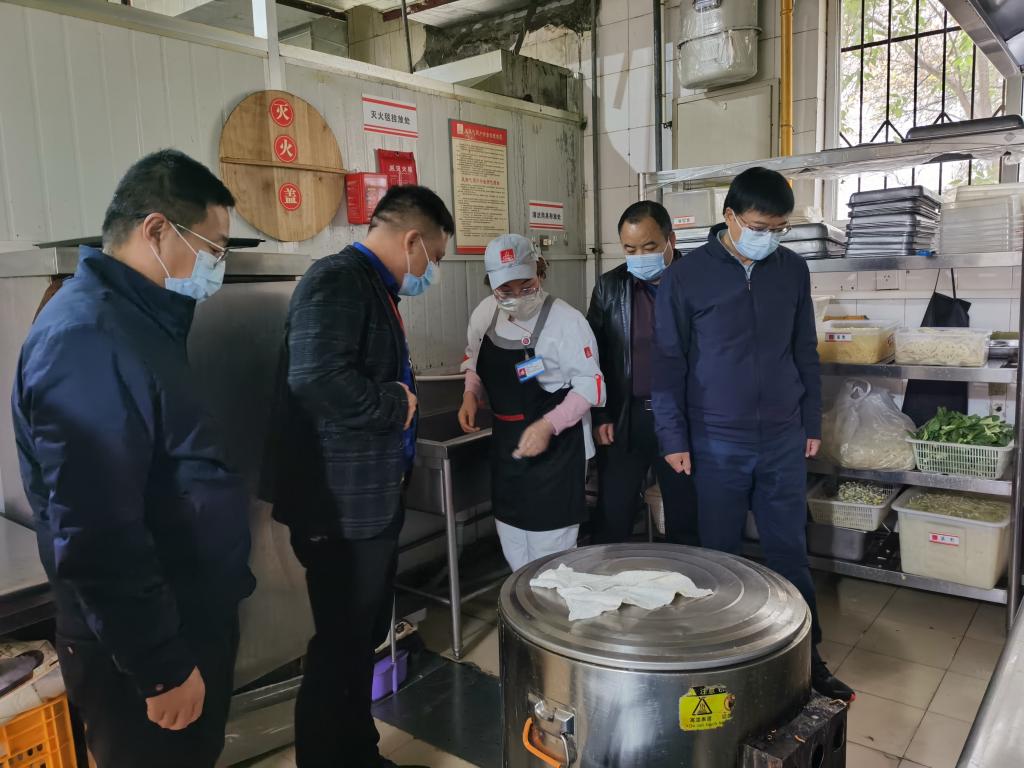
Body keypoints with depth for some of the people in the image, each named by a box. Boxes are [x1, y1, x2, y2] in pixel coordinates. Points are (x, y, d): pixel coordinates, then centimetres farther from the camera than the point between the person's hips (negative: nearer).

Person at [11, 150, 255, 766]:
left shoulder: (138, 320, 8)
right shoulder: (88, 340, -25)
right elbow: (96, 538, -28)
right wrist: (162, 667, -21)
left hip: (189, 619, 9)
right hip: (141, 648, -9)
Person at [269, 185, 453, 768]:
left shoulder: (375, 286, 14)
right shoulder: (338, 280, -18)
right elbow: (318, 379, -32)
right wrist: (398, 404, -19)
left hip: (374, 501, 10)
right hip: (342, 507, -10)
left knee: (363, 643, 21)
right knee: (339, 651, 5)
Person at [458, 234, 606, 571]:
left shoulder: (566, 320, -19)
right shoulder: (484, 313, 0)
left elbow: (589, 385, -16)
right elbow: (473, 360, 17)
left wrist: (548, 425, -26)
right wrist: (470, 395, -2)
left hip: (556, 444, -6)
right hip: (505, 442, 7)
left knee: (550, 547, 1)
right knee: (512, 548, 20)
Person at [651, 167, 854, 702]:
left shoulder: (793, 270, 4)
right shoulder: (686, 277, -8)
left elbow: (805, 352, 11)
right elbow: (669, 363, -5)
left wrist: (812, 424, 11)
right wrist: (674, 439, -7)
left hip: (783, 440, 3)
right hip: (717, 443, -3)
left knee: (790, 551, 12)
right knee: (719, 554, 10)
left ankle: (807, 656, 27)